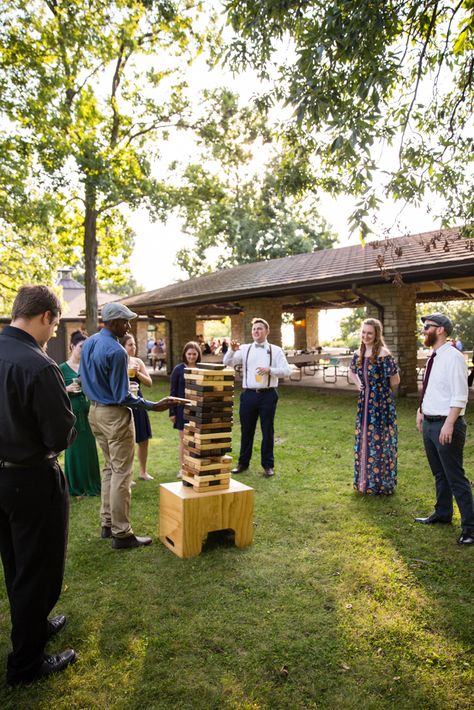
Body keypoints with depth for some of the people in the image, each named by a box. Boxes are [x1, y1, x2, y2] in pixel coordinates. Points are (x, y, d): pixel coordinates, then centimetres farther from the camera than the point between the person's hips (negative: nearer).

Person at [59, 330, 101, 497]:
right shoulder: (62, 368, -4)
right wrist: (67, 389, -19)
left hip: (87, 411, 4)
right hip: (71, 411, -3)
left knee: (89, 448, 8)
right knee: (74, 448, 5)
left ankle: (91, 485, 20)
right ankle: (75, 487, 19)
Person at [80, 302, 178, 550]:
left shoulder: (88, 343, 6)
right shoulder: (116, 351, -22)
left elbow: (85, 380, 16)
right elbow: (122, 397, -20)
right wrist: (153, 406, -16)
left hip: (95, 411, 9)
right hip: (115, 415, -9)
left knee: (109, 468, 19)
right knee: (121, 473, -1)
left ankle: (107, 523, 27)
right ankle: (121, 534, 6)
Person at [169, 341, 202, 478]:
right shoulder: (178, 369, -4)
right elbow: (173, 392, -2)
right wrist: (172, 412, -4)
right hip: (183, 409, -1)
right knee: (183, 439, 7)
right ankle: (182, 468, 19)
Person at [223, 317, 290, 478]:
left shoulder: (275, 350, 4)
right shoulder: (245, 349, 8)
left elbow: (286, 371, -3)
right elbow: (227, 363, 1)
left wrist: (269, 370, -19)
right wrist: (232, 350, -17)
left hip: (268, 394, -1)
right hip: (248, 394, 2)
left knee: (267, 430, 6)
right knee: (246, 430, 10)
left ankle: (268, 465, 18)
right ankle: (243, 462, 23)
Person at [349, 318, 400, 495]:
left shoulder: (383, 354, -16)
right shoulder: (359, 354, 4)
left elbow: (395, 380, -14)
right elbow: (351, 371, 24)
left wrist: (380, 389, 0)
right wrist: (359, 386, 10)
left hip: (381, 404, -7)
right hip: (364, 404, 7)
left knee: (379, 442, 3)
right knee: (363, 441, 14)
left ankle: (381, 483, 18)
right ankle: (364, 480, 30)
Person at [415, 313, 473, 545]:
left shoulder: (453, 357, -17)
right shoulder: (434, 357, 10)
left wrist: (449, 424, -24)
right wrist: (421, 410, 15)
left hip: (446, 425, -9)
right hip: (429, 423, 9)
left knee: (455, 477, -1)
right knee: (439, 474, 22)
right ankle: (442, 513, 39)